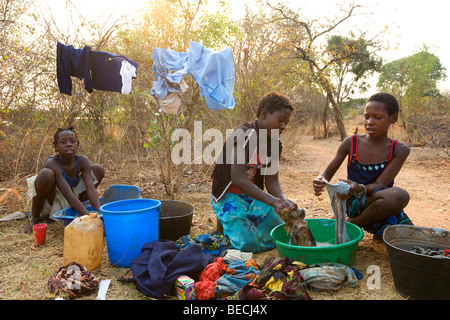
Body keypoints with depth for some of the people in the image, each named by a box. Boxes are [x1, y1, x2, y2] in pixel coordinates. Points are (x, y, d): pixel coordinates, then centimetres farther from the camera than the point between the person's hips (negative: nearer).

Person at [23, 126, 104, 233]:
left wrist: (99, 212, -41)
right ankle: (34, 219, -11)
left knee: (98, 169, -8)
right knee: (46, 174, -34)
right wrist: (88, 216, -47)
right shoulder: (52, 163, -28)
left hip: (68, 205, 5)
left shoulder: (82, 161, -15)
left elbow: (91, 188, -25)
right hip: (49, 203, -5)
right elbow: (68, 195, -37)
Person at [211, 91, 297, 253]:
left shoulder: (275, 144, -1)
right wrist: (274, 202, -42)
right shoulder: (245, 134, -26)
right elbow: (238, 178, -35)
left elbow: (272, 181, -4)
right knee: (249, 243, -20)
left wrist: (284, 202, -26)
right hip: (228, 195, -7)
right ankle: (224, 223, 9)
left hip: (252, 195, 7)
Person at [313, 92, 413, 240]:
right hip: (355, 203, -3)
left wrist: (359, 188, -38)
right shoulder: (351, 143, -5)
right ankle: (353, 224, -9)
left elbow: (379, 185, -16)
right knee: (399, 194, -30)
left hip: (381, 204, 3)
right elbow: (328, 173, 0)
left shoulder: (399, 150, -5)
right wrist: (320, 180, -25)